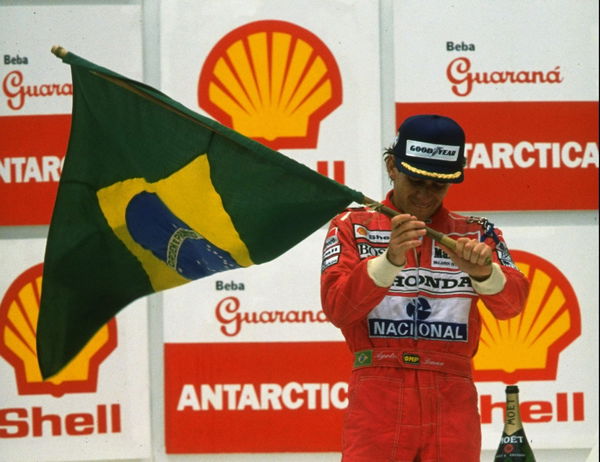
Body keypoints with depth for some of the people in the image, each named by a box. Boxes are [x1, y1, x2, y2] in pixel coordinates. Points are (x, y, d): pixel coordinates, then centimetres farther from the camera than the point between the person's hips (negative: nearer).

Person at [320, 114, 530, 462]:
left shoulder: (476, 234, 13)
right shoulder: (352, 227, 8)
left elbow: (511, 302, -4)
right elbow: (336, 307, -7)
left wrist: (483, 272, -27)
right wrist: (391, 260, -23)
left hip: (452, 402, 2)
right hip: (378, 397, -2)